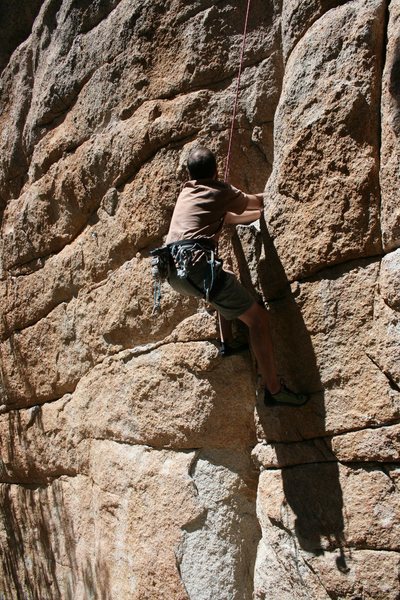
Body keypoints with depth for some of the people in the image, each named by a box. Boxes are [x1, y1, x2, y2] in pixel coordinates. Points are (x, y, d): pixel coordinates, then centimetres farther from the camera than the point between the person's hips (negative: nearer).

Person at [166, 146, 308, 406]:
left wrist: (261, 212, 47)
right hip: (197, 263, -8)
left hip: (174, 269, 8)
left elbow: (230, 217, 38)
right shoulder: (220, 191, 8)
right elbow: (257, 201, 25)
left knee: (225, 282, 35)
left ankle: (228, 343, 26)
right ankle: (274, 389, 0)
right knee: (258, 317, 0)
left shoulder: (186, 192, 27)